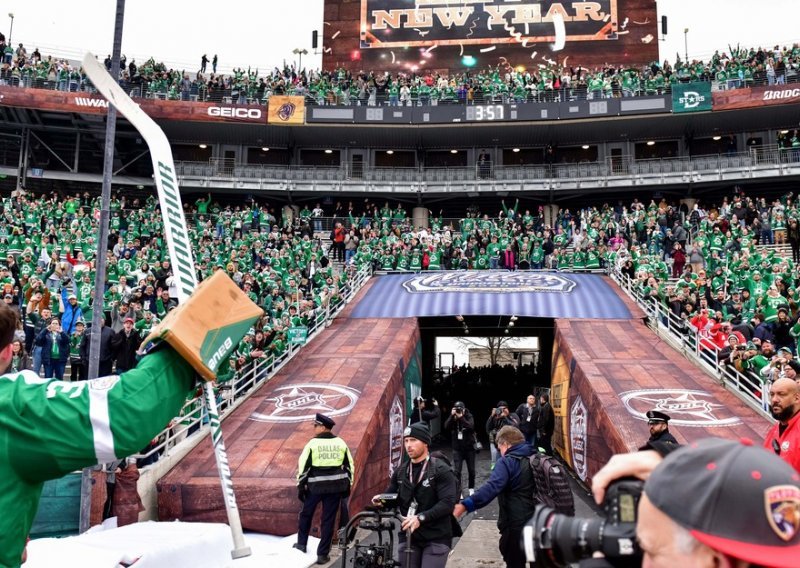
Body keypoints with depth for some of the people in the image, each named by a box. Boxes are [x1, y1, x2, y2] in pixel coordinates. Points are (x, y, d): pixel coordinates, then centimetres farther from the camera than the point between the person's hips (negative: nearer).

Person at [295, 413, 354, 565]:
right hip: (336, 486, 3)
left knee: (306, 513, 21)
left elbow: (303, 466, -8)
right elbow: (349, 465, 10)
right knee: (328, 519, 7)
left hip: (316, 486, -3)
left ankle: (302, 543, 32)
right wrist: (348, 485, 18)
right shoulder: (340, 443, 4)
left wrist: (300, 485, 2)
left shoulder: (313, 443, -8)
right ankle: (322, 554, 11)